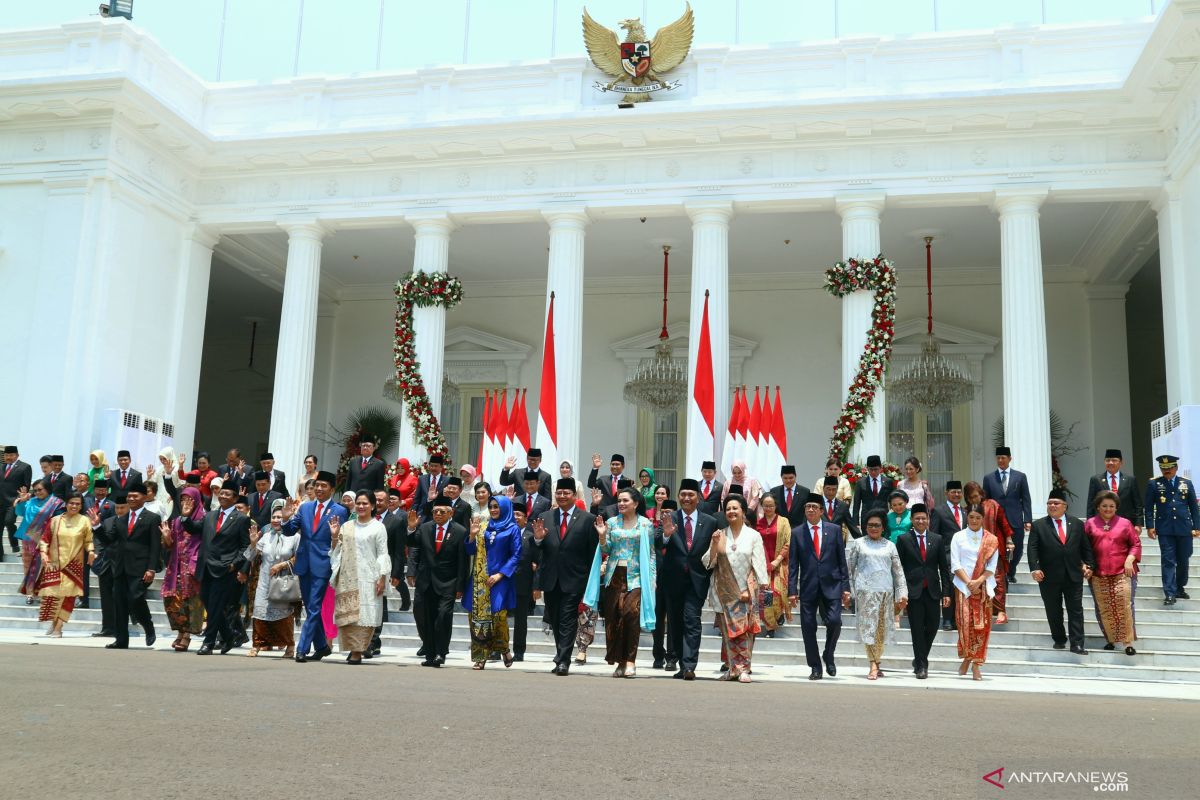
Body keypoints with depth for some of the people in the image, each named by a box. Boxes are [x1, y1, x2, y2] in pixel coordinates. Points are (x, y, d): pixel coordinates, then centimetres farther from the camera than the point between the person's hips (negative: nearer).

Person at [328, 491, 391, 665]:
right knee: (347, 613, 1)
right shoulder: (346, 526, 13)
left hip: (368, 578, -3)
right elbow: (338, 551, 15)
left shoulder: (378, 527, 2)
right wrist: (334, 536, -2)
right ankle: (355, 647, 17)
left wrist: (382, 578, -8)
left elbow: (382, 554, -1)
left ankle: (358, 651, 3)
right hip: (348, 578, 4)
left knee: (364, 613, -5)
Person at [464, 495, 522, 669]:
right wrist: (472, 536, -6)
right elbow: (470, 552, 12)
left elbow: (516, 555, -4)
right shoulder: (482, 527, 12)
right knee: (477, 615, -1)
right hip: (480, 579, 4)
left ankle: (504, 649, 14)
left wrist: (500, 574, -13)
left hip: (499, 579, -4)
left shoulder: (513, 528, 0)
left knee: (497, 616, -11)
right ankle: (480, 655, 6)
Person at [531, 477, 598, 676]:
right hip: (551, 580, 4)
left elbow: (593, 552, -3)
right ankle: (562, 657, 27)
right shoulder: (545, 518, 8)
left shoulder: (587, 519, -1)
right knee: (556, 621, 13)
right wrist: (538, 539, -15)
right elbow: (539, 551, 7)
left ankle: (563, 661, -4)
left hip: (573, 580, -4)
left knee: (568, 621, -6)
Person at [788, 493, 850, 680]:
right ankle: (815, 668, 15)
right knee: (808, 628, 1)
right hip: (808, 587, 1)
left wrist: (845, 587, 1)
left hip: (831, 585, 0)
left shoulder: (834, 530, 6)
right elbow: (793, 565, 3)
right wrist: (792, 591, -3)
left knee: (834, 622, -14)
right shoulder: (797, 533, 5)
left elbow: (842, 560, 6)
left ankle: (828, 656, 14)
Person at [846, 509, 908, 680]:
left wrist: (902, 594, 4)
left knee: (882, 628, 5)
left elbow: (898, 571, 11)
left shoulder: (890, 546, 13)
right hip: (865, 590, -2)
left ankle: (877, 661, 16)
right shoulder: (857, 544, 8)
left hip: (886, 590, 2)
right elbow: (848, 568, 6)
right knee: (868, 626, -8)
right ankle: (874, 666, -9)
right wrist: (846, 593, 0)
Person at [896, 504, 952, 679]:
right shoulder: (904, 540, 1)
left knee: (932, 627, 6)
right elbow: (898, 567, 0)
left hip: (932, 591, 3)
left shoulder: (937, 539, 8)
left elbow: (944, 568, 9)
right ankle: (921, 665, 8)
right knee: (917, 629, -1)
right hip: (913, 591, -3)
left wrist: (946, 592, 3)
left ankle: (919, 660, 27)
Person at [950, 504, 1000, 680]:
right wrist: (968, 583, -10)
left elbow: (992, 566, 2)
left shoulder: (991, 540, 7)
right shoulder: (958, 537, 5)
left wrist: (978, 582, -11)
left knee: (981, 625, -3)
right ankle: (967, 657, 9)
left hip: (983, 587, 1)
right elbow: (955, 564, 0)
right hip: (963, 586, -1)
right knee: (965, 622, -8)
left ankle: (976, 664, 1)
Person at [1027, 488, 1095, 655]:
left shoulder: (1077, 524, 8)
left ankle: (1077, 644, 3)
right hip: (1049, 577, -1)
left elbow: (1086, 547, 10)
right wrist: (1035, 568, -16)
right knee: (1054, 612, 8)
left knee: (1076, 610, 0)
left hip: (1074, 576, 1)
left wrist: (1089, 565, 2)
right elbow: (1033, 549, -5)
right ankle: (1059, 639, 22)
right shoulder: (1038, 525, 1)